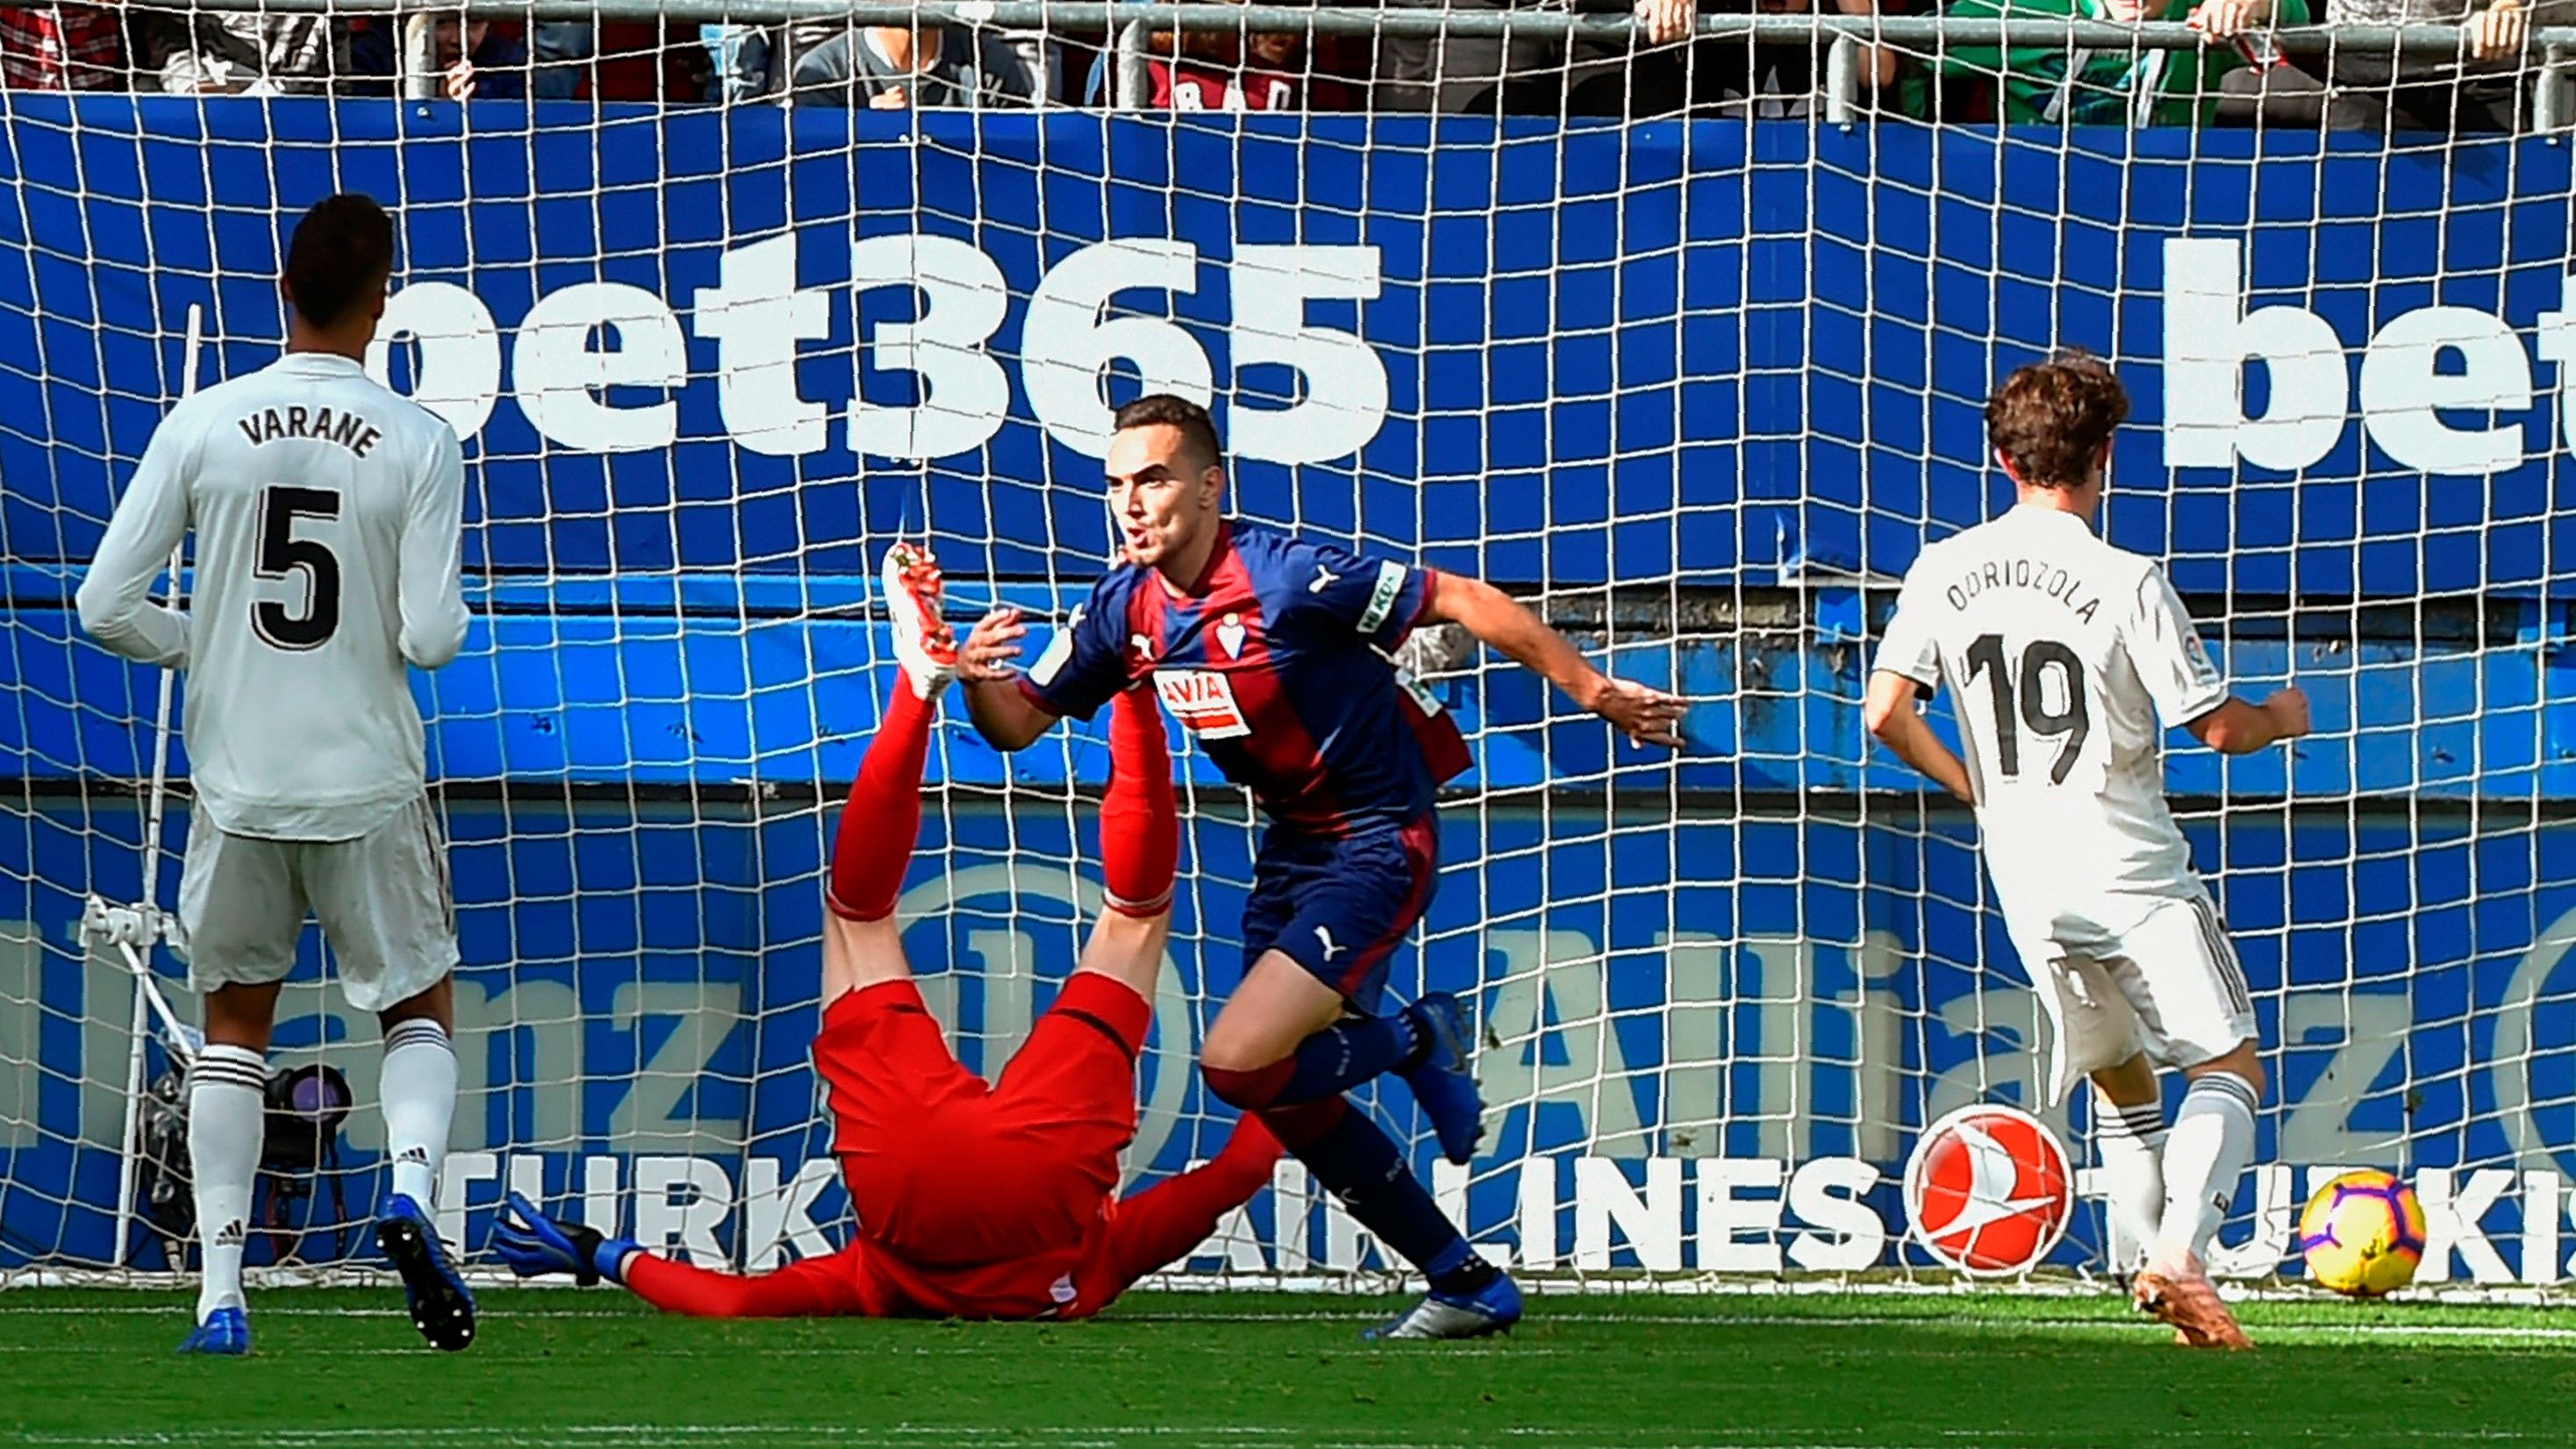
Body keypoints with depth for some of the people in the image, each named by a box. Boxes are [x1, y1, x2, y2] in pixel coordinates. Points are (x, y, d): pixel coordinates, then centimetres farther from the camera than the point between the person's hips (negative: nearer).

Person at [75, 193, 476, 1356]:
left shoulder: (204, 427, -5)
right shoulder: (418, 445, -10)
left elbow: (106, 606, -5)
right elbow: (432, 638, -12)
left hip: (237, 782, 1)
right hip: (370, 784, -1)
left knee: (233, 1028, 15)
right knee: (418, 1009, 16)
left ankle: (220, 1294, 7)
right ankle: (410, 1188, -12)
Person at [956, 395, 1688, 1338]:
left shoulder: (1287, 578, -24)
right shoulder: (1125, 609, -3)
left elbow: (1459, 600, -18)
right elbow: (1018, 723, 2)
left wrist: (1591, 690, -14)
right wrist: (975, 680, -21)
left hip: (1378, 843, -8)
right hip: (1291, 848, 8)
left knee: (1240, 1065, -20)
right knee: (1288, 1101, 9)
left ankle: (1418, 1041, 8)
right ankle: (1467, 1285, 22)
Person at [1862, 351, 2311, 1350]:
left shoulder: (1943, 573, 2)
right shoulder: (2126, 583, -12)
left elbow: (1887, 712, -1)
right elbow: (2217, 727, -8)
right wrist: (2282, 718, 14)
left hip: (2026, 881, 5)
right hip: (2131, 868, -5)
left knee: (2121, 1078, 20)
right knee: (2229, 1067, -1)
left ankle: (2157, 1259, 14)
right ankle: (2180, 1254, -21)